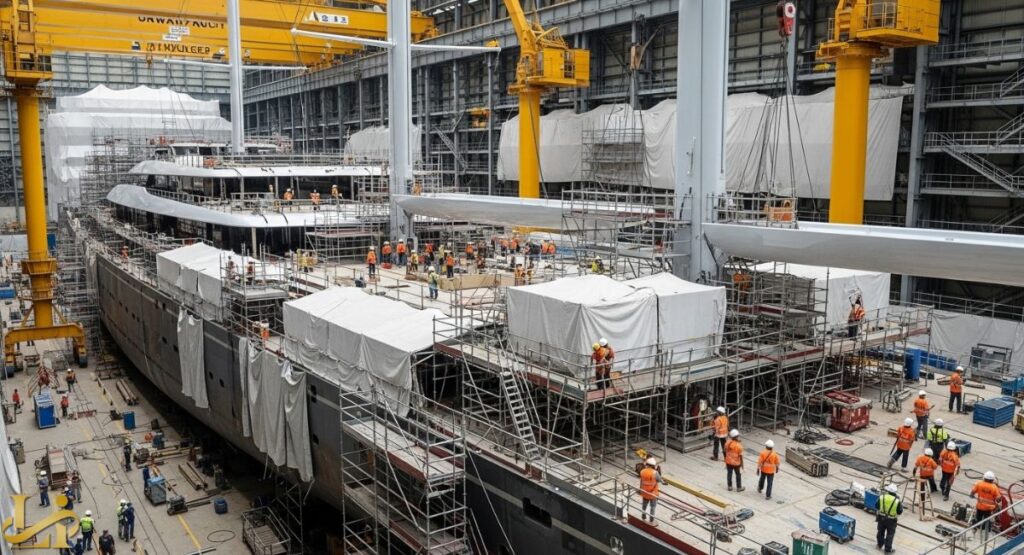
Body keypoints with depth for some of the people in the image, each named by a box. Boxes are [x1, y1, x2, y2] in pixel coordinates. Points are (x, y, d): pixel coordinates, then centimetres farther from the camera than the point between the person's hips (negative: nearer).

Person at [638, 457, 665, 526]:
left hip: (645, 492, 5)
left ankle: (643, 518, 37)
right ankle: (652, 522, 18)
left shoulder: (642, 472, -9)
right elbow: (661, 481, -11)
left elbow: (641, 482, 1)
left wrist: (640, 490, 15)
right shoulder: (655, 473, -24)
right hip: (653, 493, -5)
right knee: (653, 507, 10)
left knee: (644, 505, 22)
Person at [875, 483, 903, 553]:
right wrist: (901, 506, 9)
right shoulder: (897, 500, -19)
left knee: (881, 532, 21)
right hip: (891, 520, -3)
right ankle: (888, 549, 15)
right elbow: (899, 512, -8)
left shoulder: (881, 497, -11)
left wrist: (876, 516, 15)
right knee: (890, 534, 10)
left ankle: (880, 544, 39)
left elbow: (877, 508, -1)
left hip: (881, 518, 3)